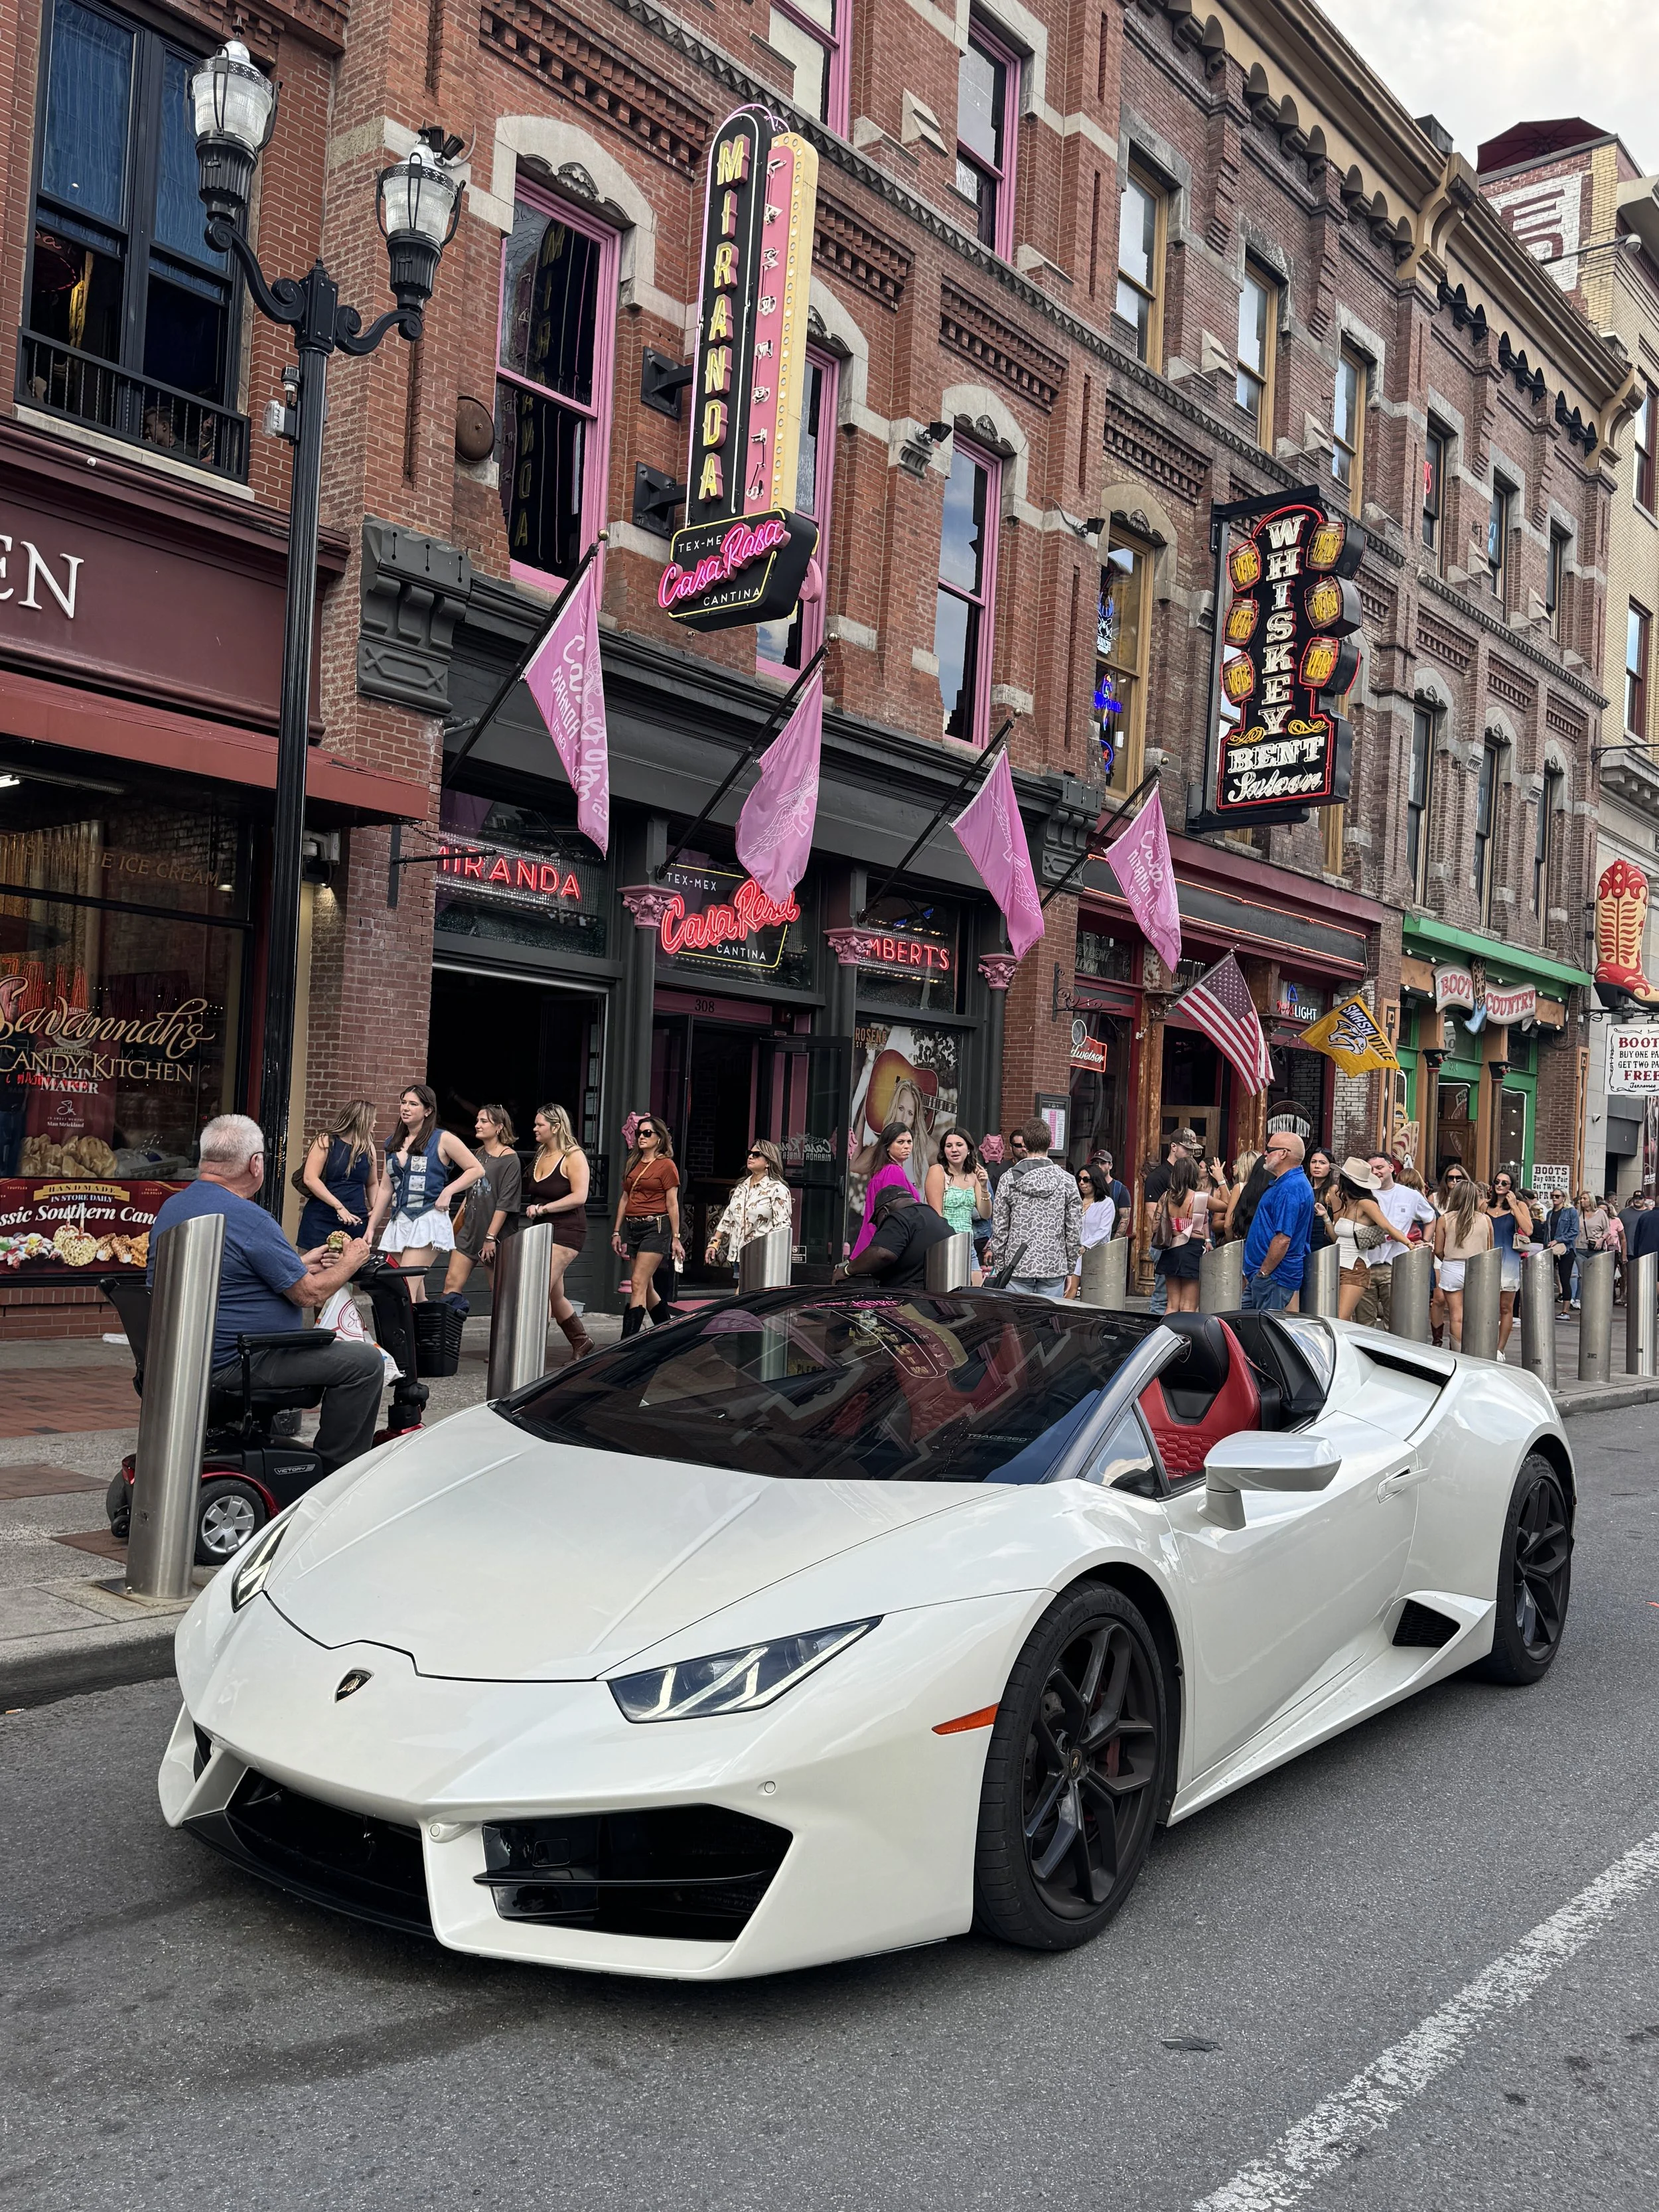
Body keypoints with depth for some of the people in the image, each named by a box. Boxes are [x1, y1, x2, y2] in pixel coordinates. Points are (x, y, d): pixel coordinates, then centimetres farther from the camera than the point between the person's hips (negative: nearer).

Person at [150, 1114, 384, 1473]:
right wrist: (351, 1261, 4)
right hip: (231, 1363, -10)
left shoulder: (172, 1207, 9)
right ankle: (337, 1476, 1)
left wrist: (300, 1264, 22)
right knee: (364, 1361, -5)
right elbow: (311, 1294, -15)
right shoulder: (249, 1219, -20)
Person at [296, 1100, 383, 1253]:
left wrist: (375, 1210, 6)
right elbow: (310, 1179, -9)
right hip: (321, 1219, -3)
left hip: (356, 1222, 3)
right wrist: (339, 1207, -15)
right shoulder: (326, 1142, 0)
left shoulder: (369, 1148, 12)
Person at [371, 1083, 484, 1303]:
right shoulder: (394, 1144, 16)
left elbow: (476, 1169, 1)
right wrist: (371, 1227, 16)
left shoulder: (442, 1140, 0)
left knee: (405, 1291, -17)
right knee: (416, 1295, 5)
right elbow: (386, 1188, 19)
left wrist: (448, 1191, -10)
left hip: (428, 1220, -6)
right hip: (398, 1222, 6)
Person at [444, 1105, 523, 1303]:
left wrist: (491, 1237, -18)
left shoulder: (509, 1159, -9)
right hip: (469, 1230, 7)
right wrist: (458, 1223, 17)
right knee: (451, 1284, -2)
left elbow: (505, 1203, -14)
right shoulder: (478, 1154, 12)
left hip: (496, 1235, -7)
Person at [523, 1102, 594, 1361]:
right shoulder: (540, 1156, 13)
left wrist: (543, 1208, -17)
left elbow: (579, 1196, -18)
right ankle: (581, 1343, 27)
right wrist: (532, 1209, 8)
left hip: (567, 1230, -8)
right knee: (555, 1295, 12)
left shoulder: (574, 1156, -10)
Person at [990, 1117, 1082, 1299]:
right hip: (1054, 1269, 1)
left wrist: (1000, 1267, 10)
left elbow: (999, 1229, 0)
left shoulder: (1009, 1179, -3)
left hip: (1018, 1265, 0)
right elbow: (1074, 1231, 0)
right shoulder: (1066, 1181, -1)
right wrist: (1071, 1270, 10)